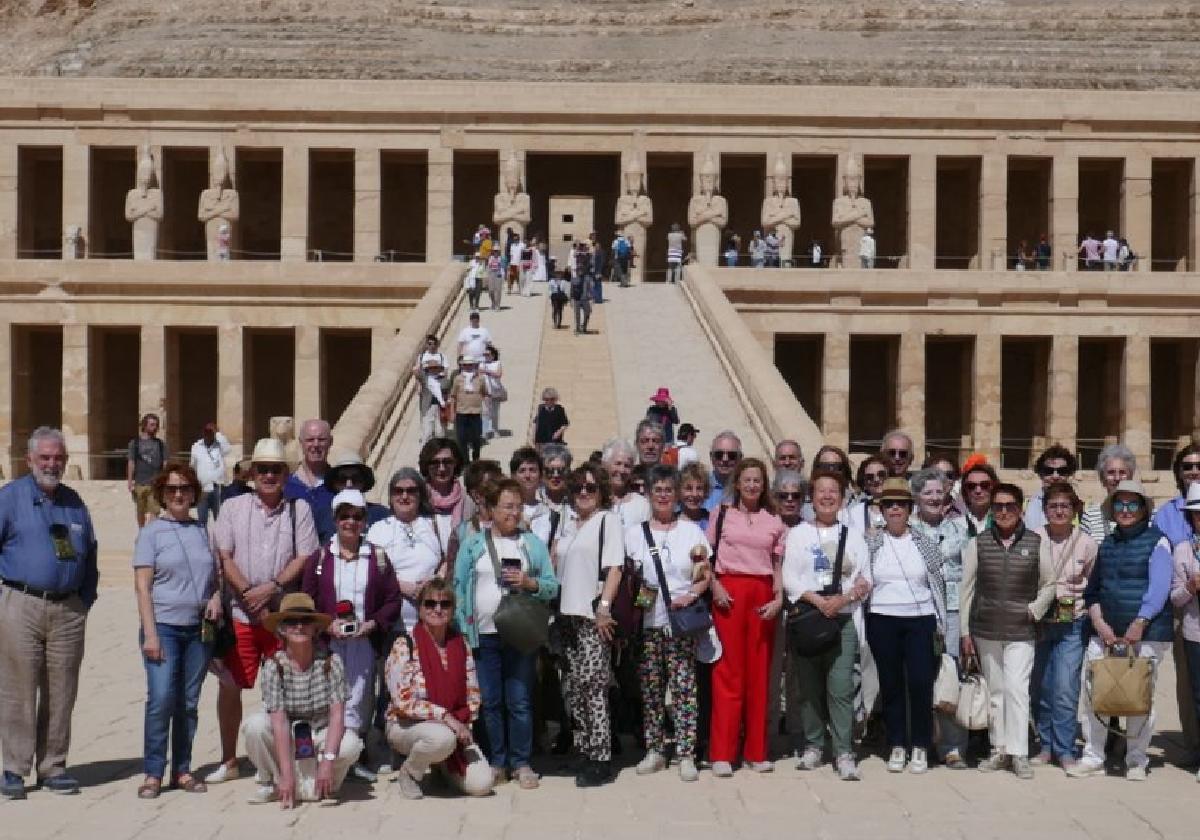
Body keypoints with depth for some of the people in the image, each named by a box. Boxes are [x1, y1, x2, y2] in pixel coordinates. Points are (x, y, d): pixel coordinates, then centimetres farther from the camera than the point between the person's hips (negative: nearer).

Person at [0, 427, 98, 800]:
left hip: (68, 611, 4)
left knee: (61, 694, 5)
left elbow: (89, 557, 20)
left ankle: (53, 767, 14)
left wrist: (85, 600, 10)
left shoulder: (74, 502, 16)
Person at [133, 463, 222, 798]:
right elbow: (142, 585, -4)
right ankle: (153, 773, -2)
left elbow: (217, 573, 21)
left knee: (189, 703, 7)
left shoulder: (204, 531, 11)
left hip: (199, 629, 4)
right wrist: (150, 633, -12)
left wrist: (217, 596, -2)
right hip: (164, 626, -3)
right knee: (161, 699, -12)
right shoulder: (152, 532, 0)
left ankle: (182, 770, 16)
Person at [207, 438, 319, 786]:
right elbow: (225, 558, 0)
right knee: (229, 686, 2)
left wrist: (272, 587, -12)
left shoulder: (299, 509, 6)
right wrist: (249, 595, -10)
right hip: (239, 613, 1)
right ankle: (228, 761, 16)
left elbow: (304, 558, 0)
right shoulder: (233, 508, 7)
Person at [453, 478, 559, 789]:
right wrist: (463, 627, -4)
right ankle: (496, 762, 16)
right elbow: (459, 587, 4)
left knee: (519, 702, 1)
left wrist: (529, 583, -11)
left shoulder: (533, 544, 10)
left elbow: (552, 586, 7)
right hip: (483, 635, 0)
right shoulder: (473, 544, 8)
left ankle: (521, 763, 11)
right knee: (490, 702, 5)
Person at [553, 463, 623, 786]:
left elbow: (614, 568, -9)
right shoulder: (568, 524, 19)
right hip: (568, 614, 7)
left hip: (594, 615, -6)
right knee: (575, 687, 6)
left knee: (592, 685, -10)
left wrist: (604, 607, -18)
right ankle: (585, 752, 14)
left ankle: (601, 759, -6)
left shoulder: (608, 519, 0)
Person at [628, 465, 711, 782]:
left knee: (684, 690, -6)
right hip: (647, 623, 1)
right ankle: (654, 751, 12)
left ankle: (686, 755, -2)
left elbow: (707, 575, 8)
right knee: (650, 690, 2)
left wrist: (692, 595, -9)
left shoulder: (692, 531, 9)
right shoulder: (634, 533, 10)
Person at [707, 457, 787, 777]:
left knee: (759, 671, 5)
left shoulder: (774, 521, 12)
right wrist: (715, 586, -9)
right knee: (728, 670, -5)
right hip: (729, 591, -2)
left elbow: (778, 565, 12)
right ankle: (722, 753, -3)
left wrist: (779, 598, -2)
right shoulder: (721, 514, 7)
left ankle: (756, 751, 13)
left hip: (763, 594, 2)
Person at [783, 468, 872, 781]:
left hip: (844, 618, 0)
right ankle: (813, 746, 14)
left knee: (841, 687, -9)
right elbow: (789, 577, 0)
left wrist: (842, 599, -10)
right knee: (809, 685, 3)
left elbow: (865, 579, 7)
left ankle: (844, 753, -7)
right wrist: (818, 600, -13)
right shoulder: (798, 534, 10)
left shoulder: (853, 536, 14)